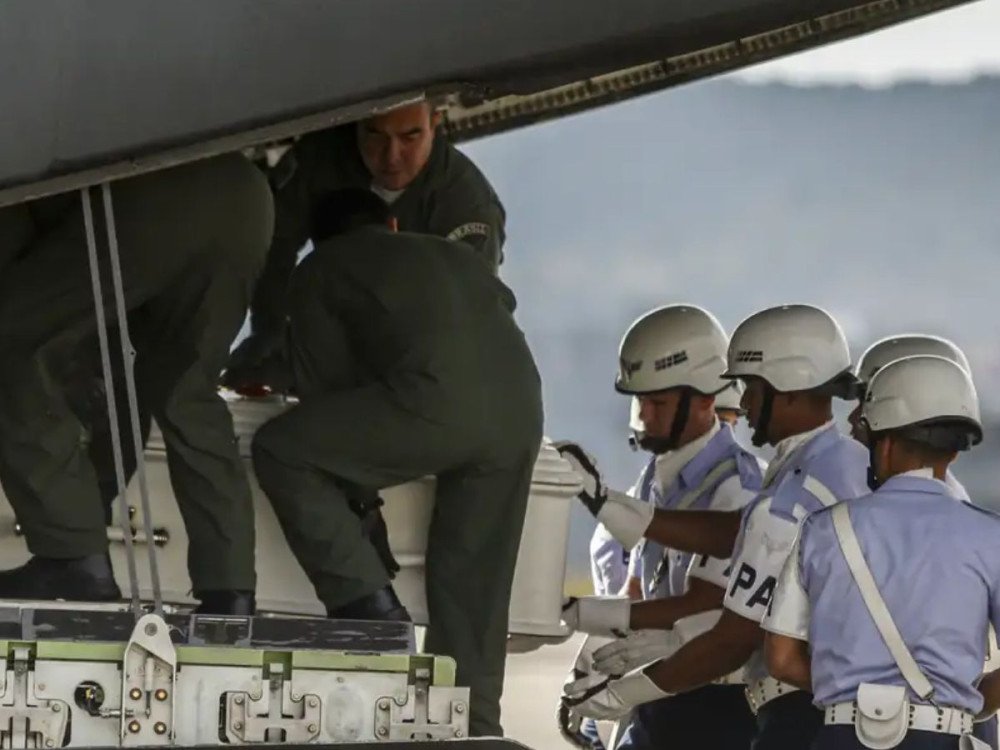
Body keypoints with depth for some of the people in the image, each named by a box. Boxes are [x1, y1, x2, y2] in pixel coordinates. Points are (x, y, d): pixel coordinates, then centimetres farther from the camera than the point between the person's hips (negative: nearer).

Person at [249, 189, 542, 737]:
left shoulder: (322, 270, 22)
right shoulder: (457, 256, 37)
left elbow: (321, 383, 20)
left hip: (436, 402, -6)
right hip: (519, 413, 6)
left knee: (281, 451, 6)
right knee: (471, 584, 16)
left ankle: (367, 602, -1)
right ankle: (475, 725, 13)